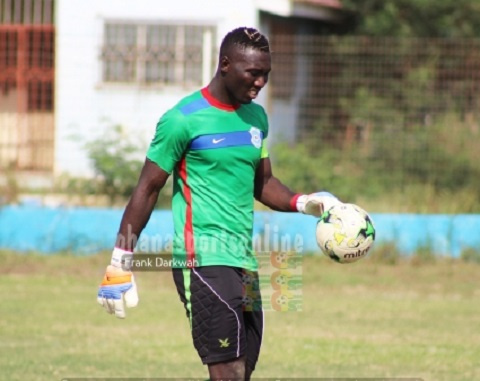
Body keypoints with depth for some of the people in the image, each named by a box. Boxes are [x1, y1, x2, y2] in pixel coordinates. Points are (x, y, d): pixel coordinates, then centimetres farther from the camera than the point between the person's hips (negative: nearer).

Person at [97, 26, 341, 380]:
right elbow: (148, 190, -3)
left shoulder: (257, 117, 15)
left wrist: (304, 203, 4)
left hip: (244, 262, 8)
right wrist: (120, 263, -5)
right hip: (203, 260, -8)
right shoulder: (184, 119, -7)